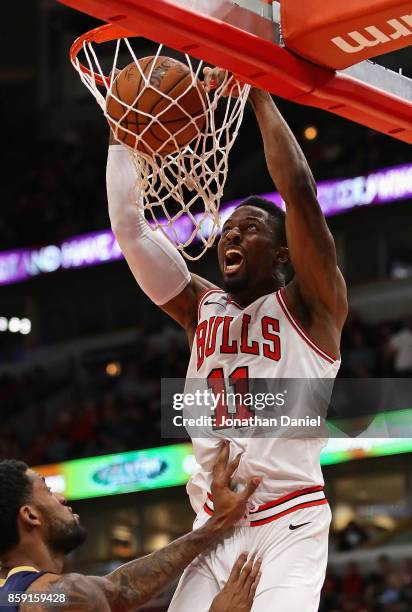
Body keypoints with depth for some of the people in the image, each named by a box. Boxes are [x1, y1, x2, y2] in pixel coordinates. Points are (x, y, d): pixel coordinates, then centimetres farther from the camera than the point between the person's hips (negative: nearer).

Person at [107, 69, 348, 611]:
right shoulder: (200, 308, 16)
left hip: (289, 529, -5)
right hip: (213, 530, 5)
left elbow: (299, 190, -12)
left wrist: (258, 95, -7)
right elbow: (130, 227, 8)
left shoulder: (308, 306, 2)